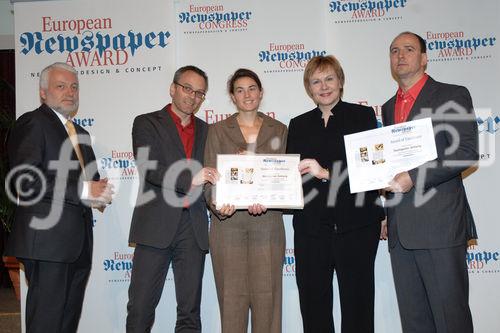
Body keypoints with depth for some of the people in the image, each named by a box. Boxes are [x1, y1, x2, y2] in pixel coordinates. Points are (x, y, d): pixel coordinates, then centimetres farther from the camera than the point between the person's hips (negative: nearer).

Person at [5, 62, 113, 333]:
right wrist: (83, 190, -20)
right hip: (47, 239, -8)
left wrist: (98, 193, 4)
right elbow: (25, 179, -18)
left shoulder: (79, 133, 22)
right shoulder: (32, 123, -5)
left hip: (78, 241, 8)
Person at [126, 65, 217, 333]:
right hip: (156, 225, -3)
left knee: (190, 311, 9)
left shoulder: (205, 130, 17)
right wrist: (190, 178, -22)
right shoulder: (147, 123, 4)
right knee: (141, 307, 1)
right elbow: (148, 169, -11)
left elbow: (208, 176, 17)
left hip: (193, 228, 4)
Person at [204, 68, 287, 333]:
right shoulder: (218, 131, 9)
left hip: (267, 223, 1)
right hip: (228, 221, 0)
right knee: (232, 293, 1)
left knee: (266, 293, 1)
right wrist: (217, 206, -16)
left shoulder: (279, 130, 11)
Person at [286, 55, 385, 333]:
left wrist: (326, 173, -17)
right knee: (313, 304, 5)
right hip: (311, 227, 3)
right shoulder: (298, 125, 16)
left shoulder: (363, 116, 5)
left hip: (355, 226, -3)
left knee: (357, 300, 1)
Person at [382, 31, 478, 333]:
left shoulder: (452, 95, 1)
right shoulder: (389, 107, 20)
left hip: (440, 224, -6)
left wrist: (414, 177, -18)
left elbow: (467, 152, -10)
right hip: (400, 229, 6)